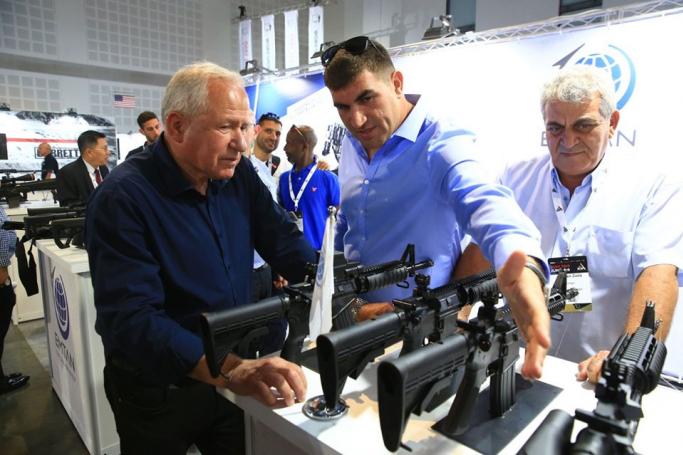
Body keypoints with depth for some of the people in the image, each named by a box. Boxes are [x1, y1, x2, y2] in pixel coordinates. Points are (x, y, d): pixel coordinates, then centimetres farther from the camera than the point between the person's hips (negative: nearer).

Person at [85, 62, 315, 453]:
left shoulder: (238, 174, -5)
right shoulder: (123, 199, -23)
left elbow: (286, 244, -7)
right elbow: (131, 319, -30)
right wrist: (231, 372, -41)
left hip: (231, 375, 5)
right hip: (158, 390, -4)